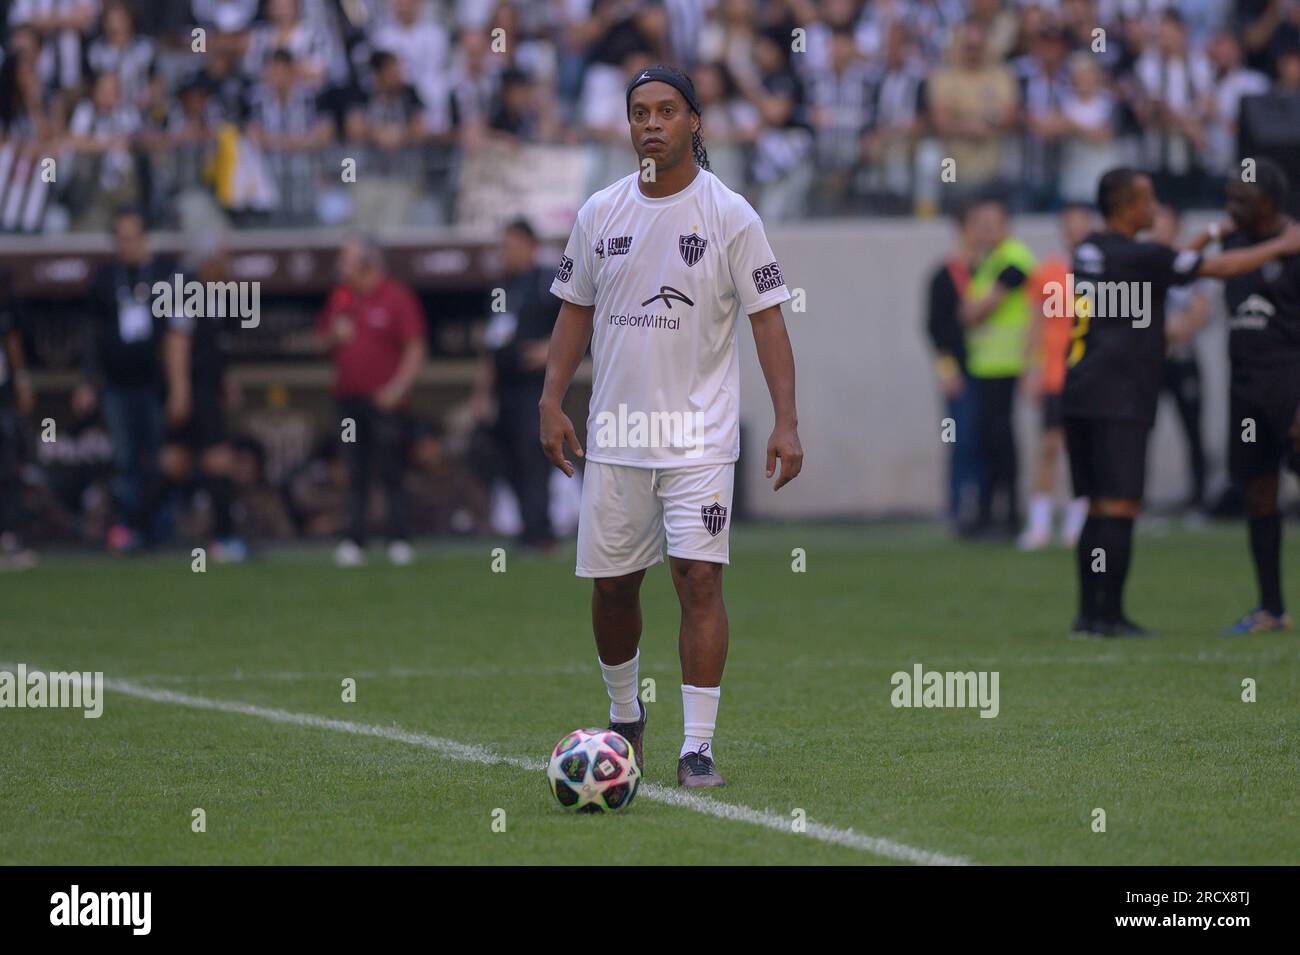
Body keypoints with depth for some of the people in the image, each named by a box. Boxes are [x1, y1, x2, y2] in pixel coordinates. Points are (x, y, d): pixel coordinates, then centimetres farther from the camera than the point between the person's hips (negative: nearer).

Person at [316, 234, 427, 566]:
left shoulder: (397, 297, -4)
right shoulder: (340, 295, 13)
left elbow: (415, 348, -5)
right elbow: (323, 336, 22)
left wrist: (398, 386, -14)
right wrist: (335, 335, -1)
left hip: (385, 400, -5)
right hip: (348, 398, 5)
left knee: (391, 473, -4)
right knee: (355, 474, 4)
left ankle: (400, 541, 0)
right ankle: (354, 542, 4)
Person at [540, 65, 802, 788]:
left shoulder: (730, 215, -4)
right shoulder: (600, 213, 6)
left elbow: (768, 318, -5)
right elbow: (577, 311, 15)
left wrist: (786, 422, -13)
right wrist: (553, 401, 6)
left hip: (700, 433, -4)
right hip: (615, 432, 4)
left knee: (700, 578, -13)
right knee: (613, 584, 8)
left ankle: (699, 745, -10)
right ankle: (625, 716, 31)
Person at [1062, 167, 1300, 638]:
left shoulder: (1088, 251, 15)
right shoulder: (1135, 255, -9)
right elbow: (1219, 268, -3)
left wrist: (1208, 237, 35)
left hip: (1081, 398, 9)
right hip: (1117, 400, -9)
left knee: (1099, 506, 11)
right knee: (1120, 506, -8)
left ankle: (1089, 613, 9)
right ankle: (1109, 613, -11)